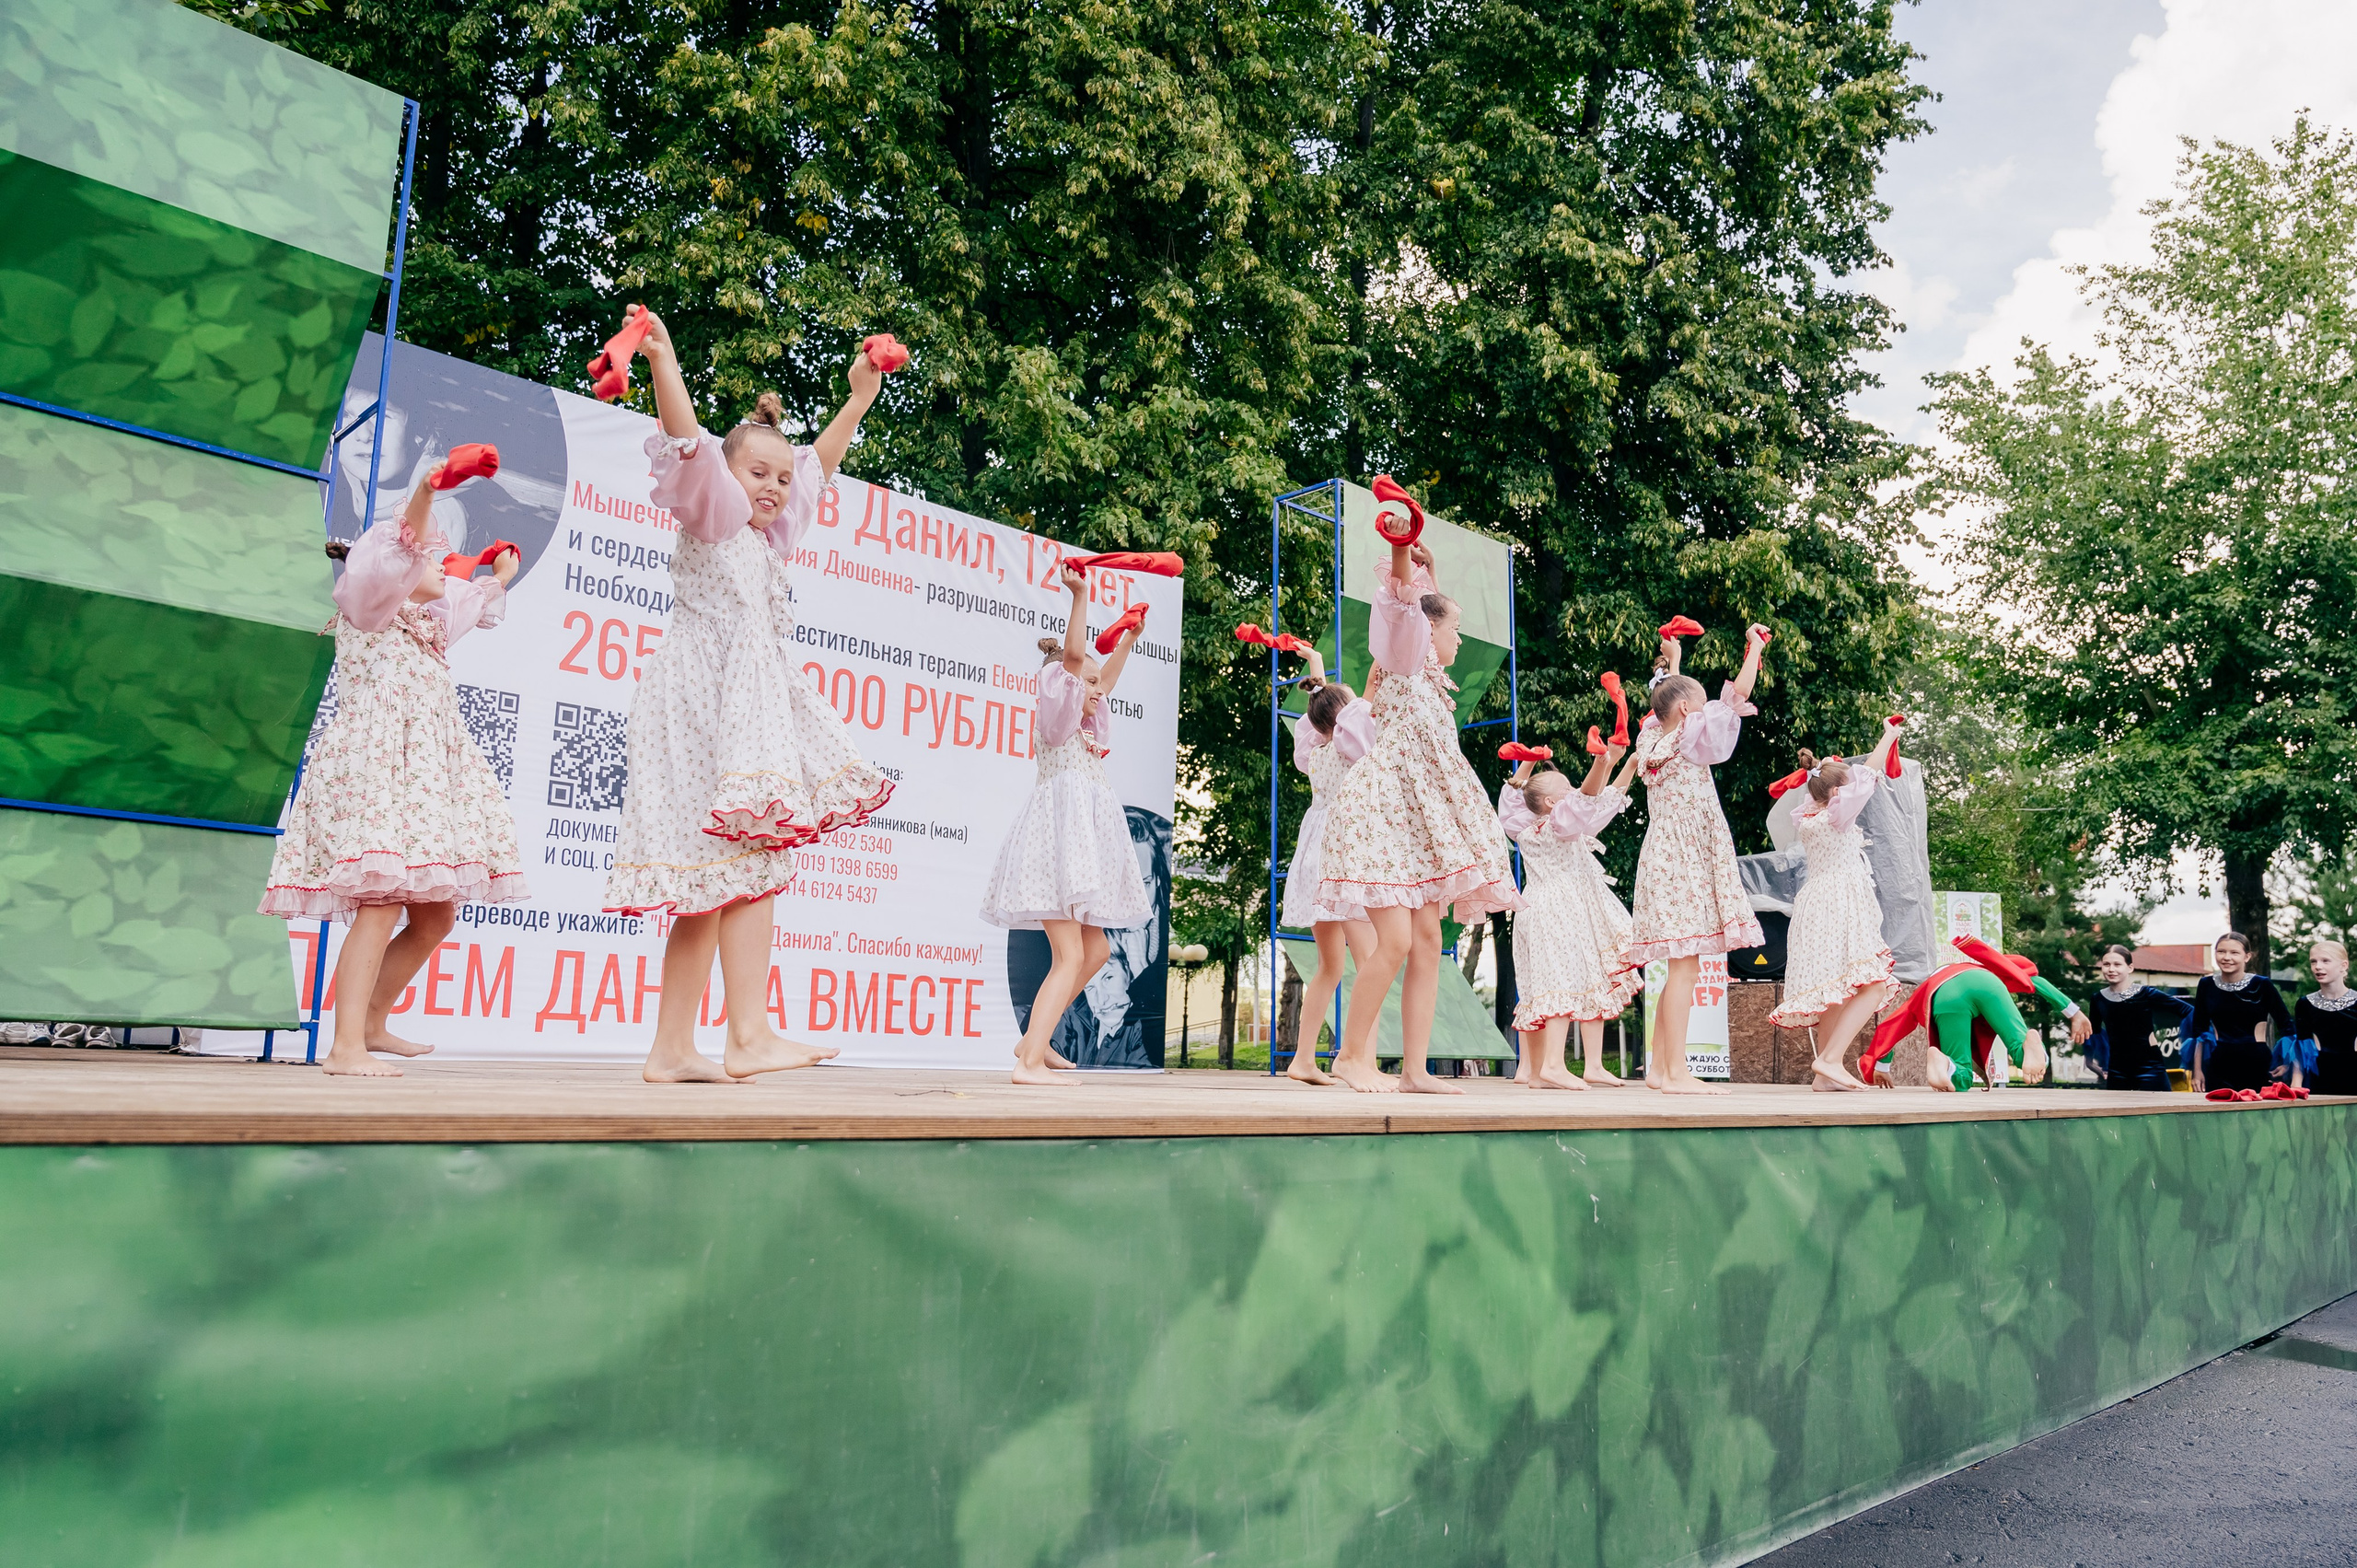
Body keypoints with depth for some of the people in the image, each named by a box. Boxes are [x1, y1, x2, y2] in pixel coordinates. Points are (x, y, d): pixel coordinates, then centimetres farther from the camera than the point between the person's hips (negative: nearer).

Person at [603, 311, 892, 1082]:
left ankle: (671, 1048, 6)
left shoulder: (769, 536, 25)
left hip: (746, 705, 9)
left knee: (712, 882, 4)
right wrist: (664, 366, -27)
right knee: (749, 856, -19)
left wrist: (857, 402, 41)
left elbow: (818, 466, 37)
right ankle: (749, 1036, -24)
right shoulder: (714, 516, 4)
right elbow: (688, 445, -14)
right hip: (710, 698, -9)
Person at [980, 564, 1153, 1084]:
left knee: (1095, 948, 13)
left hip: (1080, 841, 10)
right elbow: (1072, 655, -15)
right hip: (1059, 833, -10)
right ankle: (1030, 1061, -19)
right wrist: (1080, 597, -20)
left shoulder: (1084, 724, 21)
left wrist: (1128, 639, 36)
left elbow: (1107, 676, 36)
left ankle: (1034, 1039, 18)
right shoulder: (1055, 713, -2)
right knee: (1070, 957, -16)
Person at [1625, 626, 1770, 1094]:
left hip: (1665, 859, 9)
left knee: (1681, 967, 11)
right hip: (1686, 863, -9)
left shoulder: (1654, 742, 12)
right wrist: (1754, 648, 7)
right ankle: (1676, 1072, -13)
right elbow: (1737, 696, -7)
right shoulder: (1689, 739, -9)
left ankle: (1659, 1067, 12)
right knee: (1685, 965, -11)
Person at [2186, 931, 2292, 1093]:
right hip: (2220, 1067, 2)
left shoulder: (2262, 985, -1)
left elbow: (2286, 1026, 4)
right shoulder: (2206, 985, 6)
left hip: (2256, 1067, -2)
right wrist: (2197, 1071, 7)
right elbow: (2198, 1031, 10)